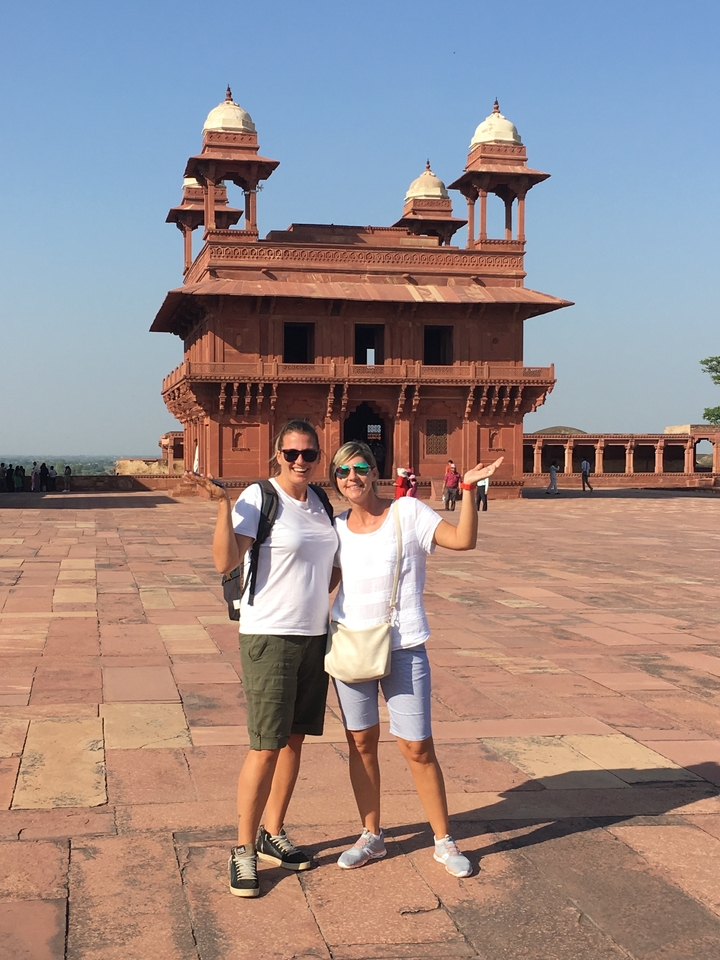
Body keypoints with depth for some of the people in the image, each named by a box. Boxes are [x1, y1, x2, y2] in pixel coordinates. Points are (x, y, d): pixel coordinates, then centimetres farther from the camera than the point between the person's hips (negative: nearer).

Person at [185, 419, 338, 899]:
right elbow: (226, 561, -24)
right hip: (270, 636, -7)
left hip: (315, 634, 7)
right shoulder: (258, 498, -12)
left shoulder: (319, 502, 9)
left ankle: (273, 834, 29)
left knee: (295, 739, 14)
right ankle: (243, 850, 8)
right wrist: (223, 503, -30)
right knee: (266, 747, -6)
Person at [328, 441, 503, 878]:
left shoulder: (408, 511, -5)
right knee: (361, 742, 10)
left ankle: (445, 840, 16)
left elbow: (463, 539, -17)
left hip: (403, 648, -4)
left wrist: (469, 489, -25)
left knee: (417, 747, -1)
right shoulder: (337, 527, 7)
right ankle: (372, 836, 26)